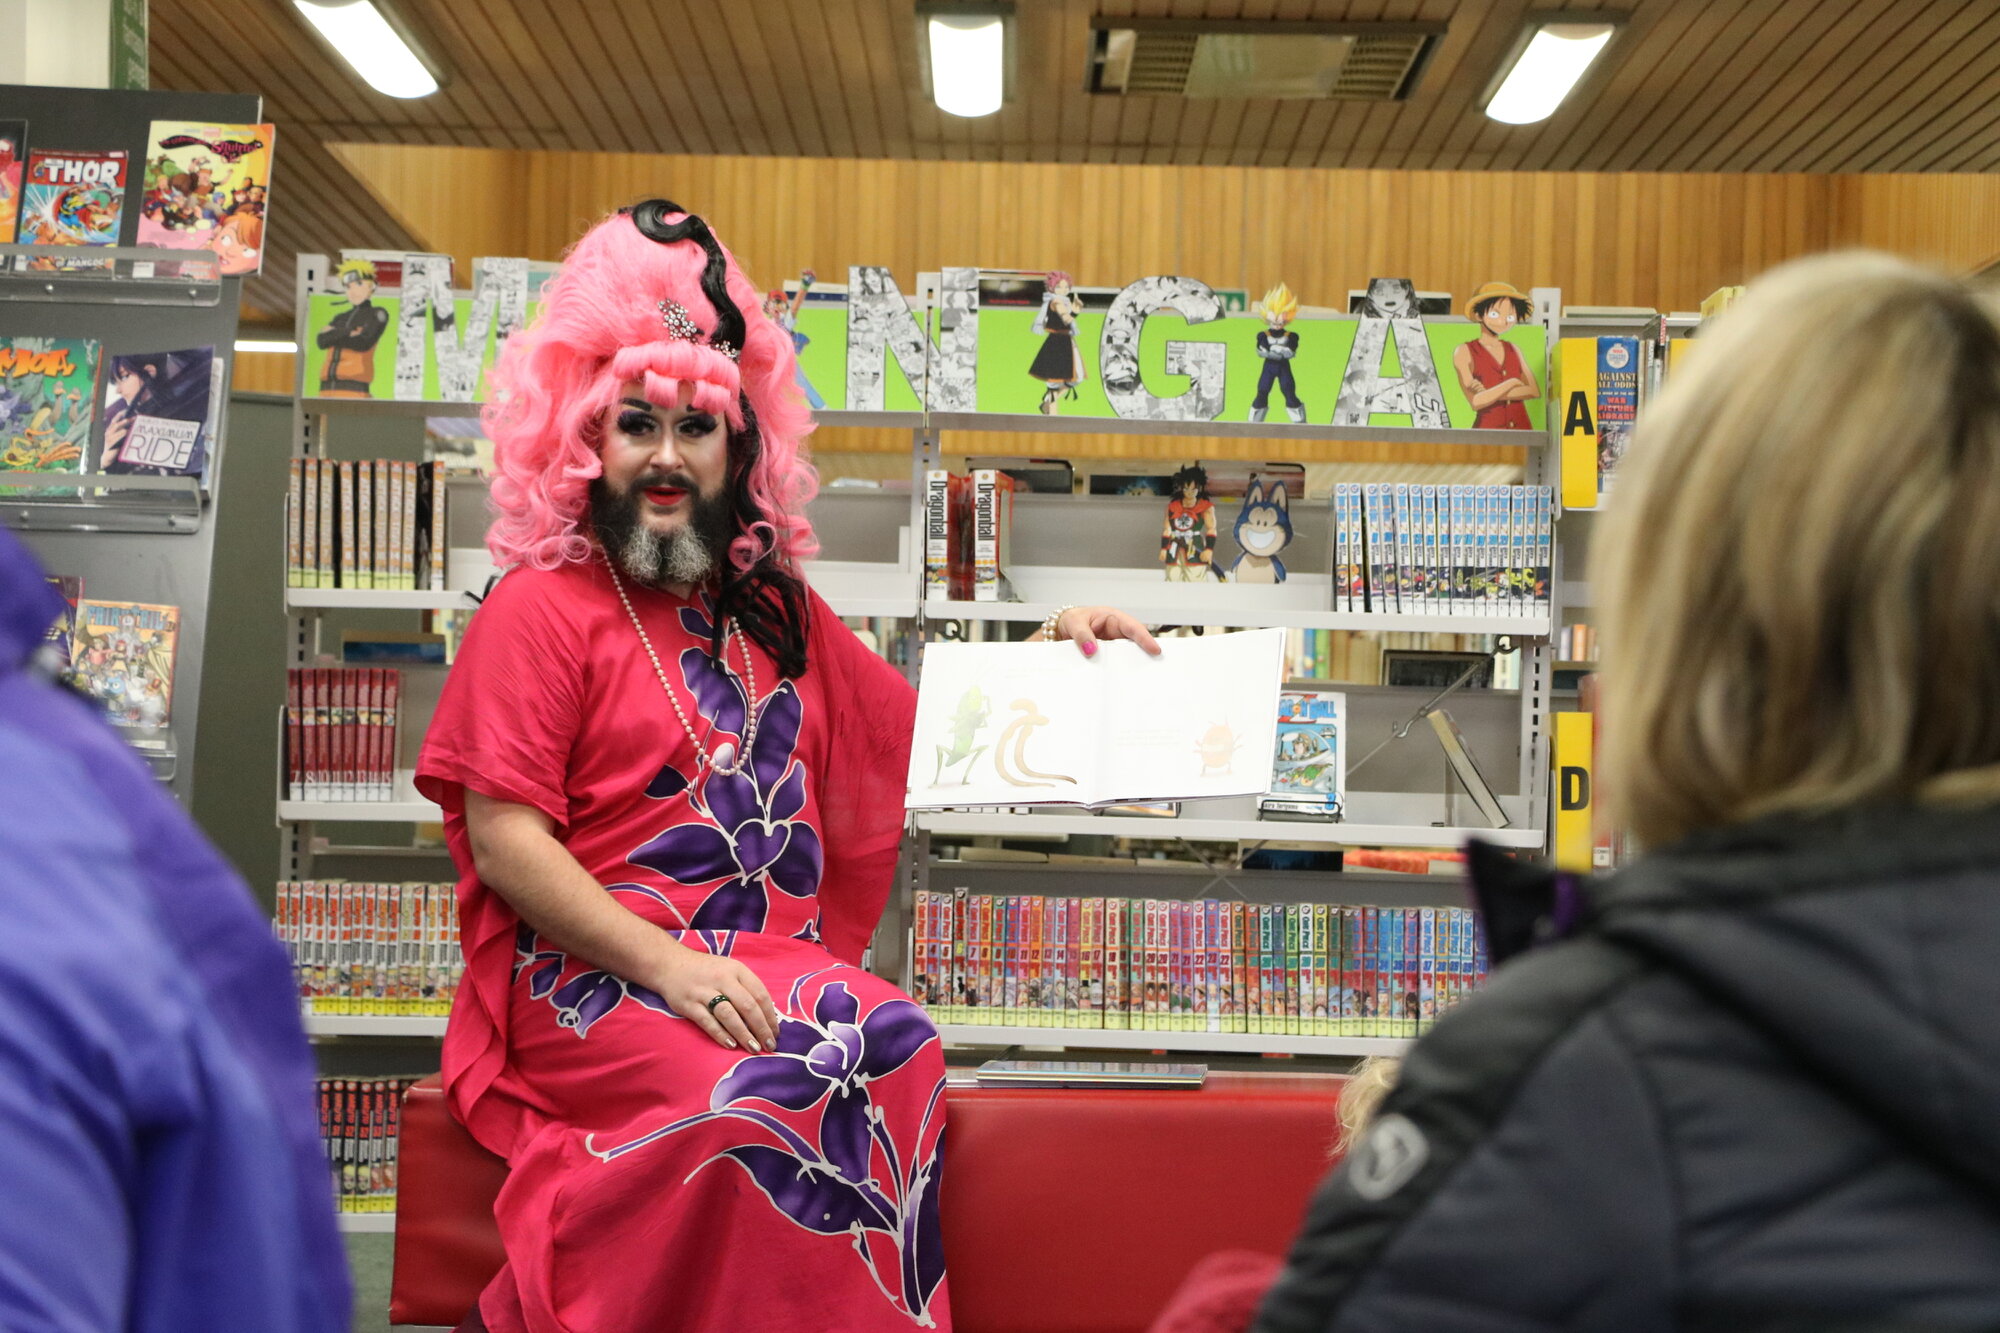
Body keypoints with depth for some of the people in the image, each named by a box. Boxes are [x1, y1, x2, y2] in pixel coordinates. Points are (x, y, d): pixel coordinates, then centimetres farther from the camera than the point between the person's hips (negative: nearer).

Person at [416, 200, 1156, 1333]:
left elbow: (916, 732, 31)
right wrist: (665, 962, -18)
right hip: (588, 977, -5)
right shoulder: (543, 608, 1)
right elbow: (504, 845, -7)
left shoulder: (779, 616, 21)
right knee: (759, 1098, -33)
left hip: (777, 968, 6)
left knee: (899, 1051, -26)